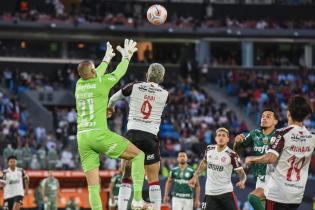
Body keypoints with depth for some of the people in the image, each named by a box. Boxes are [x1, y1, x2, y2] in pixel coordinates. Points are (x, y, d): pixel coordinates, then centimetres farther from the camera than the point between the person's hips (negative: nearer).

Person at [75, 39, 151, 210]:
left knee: (93, 186, 2)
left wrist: (106, 59, 52)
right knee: (138, 155, 8)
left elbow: (96, 76, 35)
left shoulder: (79, 85, 13)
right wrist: (126, 56, 38)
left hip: (82, 138, 6)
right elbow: (119, 73, 19)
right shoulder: (102, 83, -1)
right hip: (99, 134, -6)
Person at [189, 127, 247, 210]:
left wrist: (242, 181, -30)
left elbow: (241, 173, -9)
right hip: (210, 193, 3)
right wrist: (195, 177, 18)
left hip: (226, 192, -3)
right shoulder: (209, 149, 2)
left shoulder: (231, 155, -12)